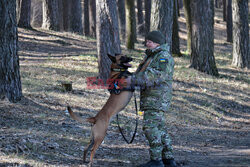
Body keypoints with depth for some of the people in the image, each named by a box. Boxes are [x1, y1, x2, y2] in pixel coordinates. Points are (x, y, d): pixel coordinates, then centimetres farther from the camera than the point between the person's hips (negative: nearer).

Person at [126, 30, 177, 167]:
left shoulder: (164, 56, -12)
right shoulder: (151, 56, 21)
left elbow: (158, 76, -25)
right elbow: (140, 74, 23)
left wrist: (134, 80, -27)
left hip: (157, 99, -10)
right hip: (150, 98, 10)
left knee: (151, 127, -13)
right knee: (160, 129, 11)